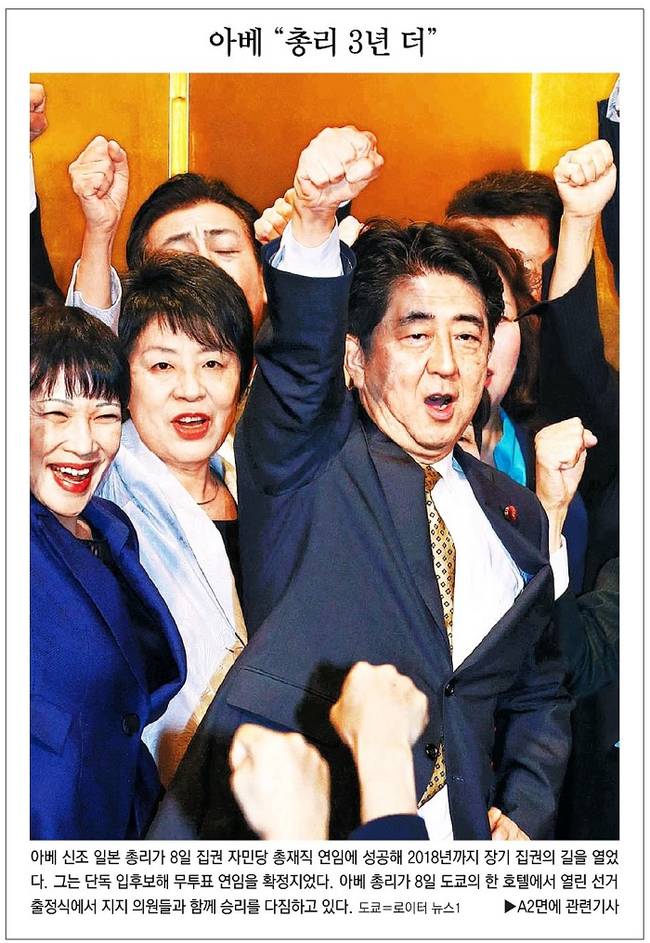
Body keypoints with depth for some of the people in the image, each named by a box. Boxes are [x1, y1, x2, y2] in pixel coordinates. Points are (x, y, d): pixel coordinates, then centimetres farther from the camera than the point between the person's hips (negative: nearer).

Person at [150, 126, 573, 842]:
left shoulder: (518, 518, 12)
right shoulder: (308, 462, -1)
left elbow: (538, 694, 18)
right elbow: (301, 352, -21)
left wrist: (523, 814, 3)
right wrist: (313, 216, -38)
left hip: (454, 833, 4)